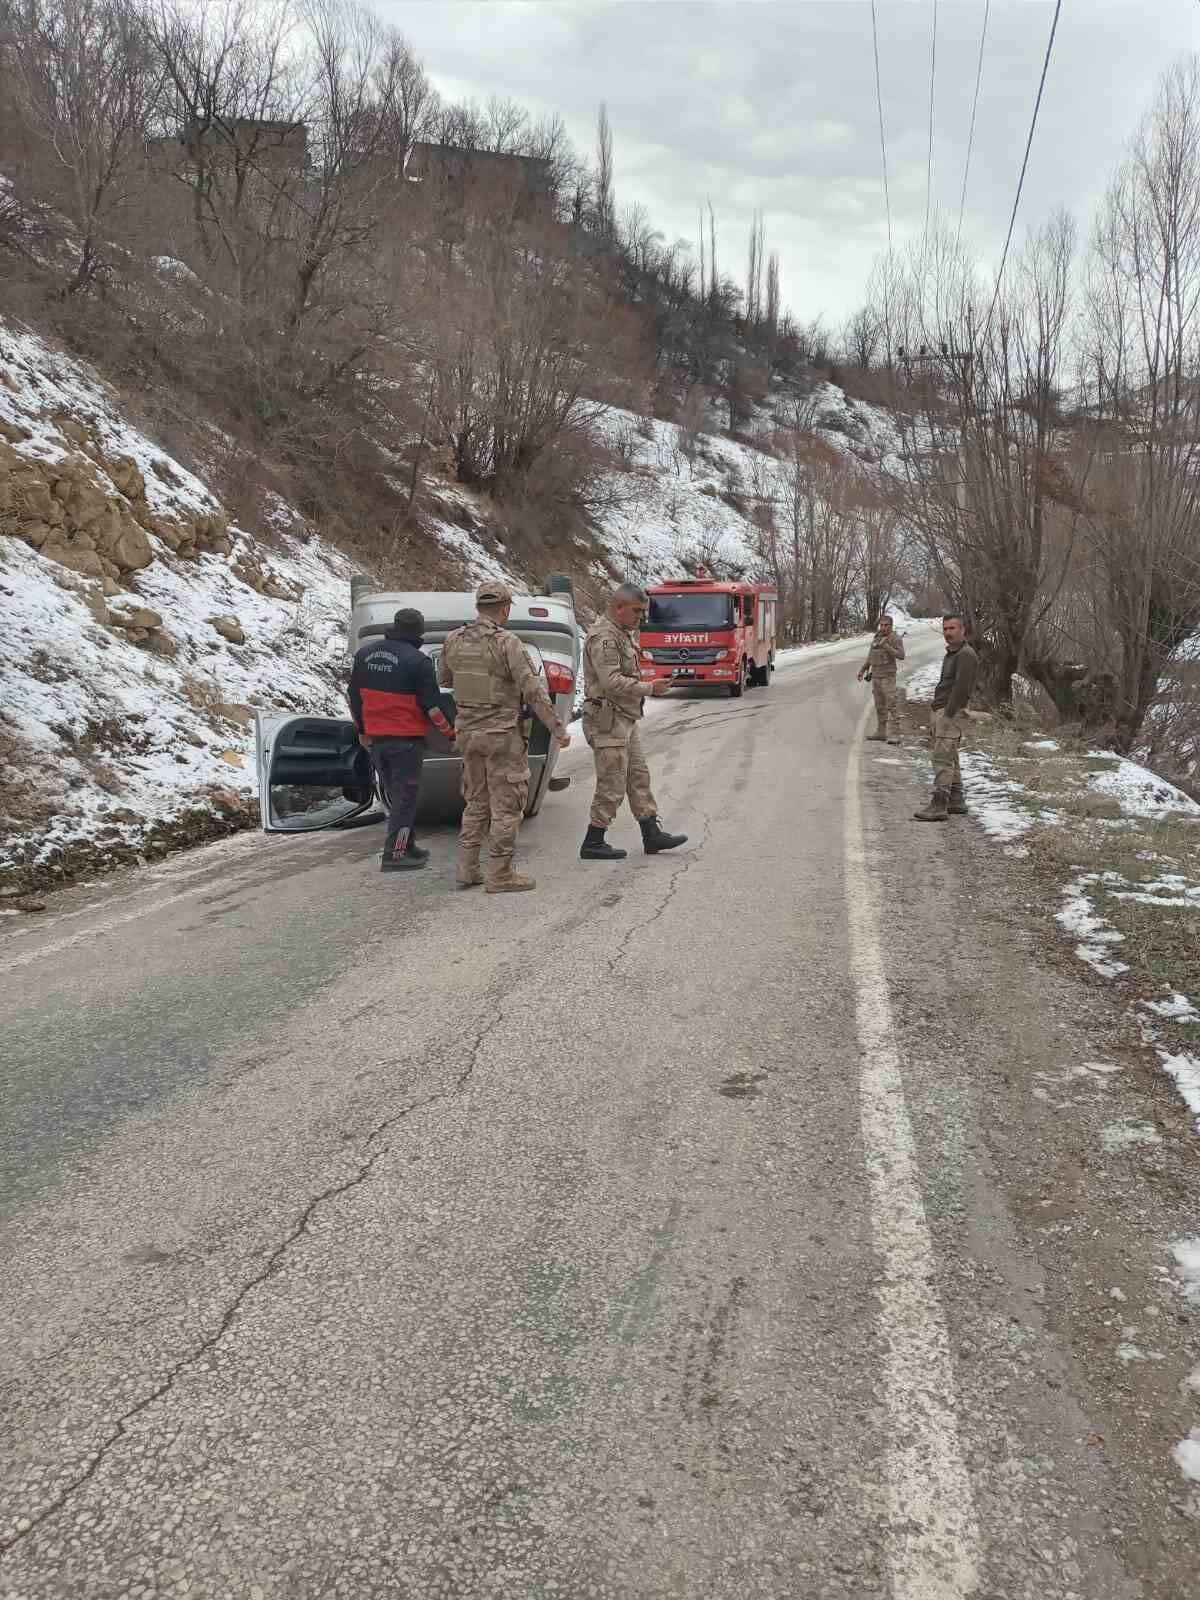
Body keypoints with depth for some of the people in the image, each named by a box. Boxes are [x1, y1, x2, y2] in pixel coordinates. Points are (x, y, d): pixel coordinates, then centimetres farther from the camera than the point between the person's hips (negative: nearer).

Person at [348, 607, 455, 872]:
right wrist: (451, 732, 0)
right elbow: (432, 706, -13)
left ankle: (407, 846, 27)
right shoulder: (417, 661, -14)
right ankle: (395, 854, -2)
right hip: (407, 738, -6)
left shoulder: (364, 653, 6)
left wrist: (362, 730, 24)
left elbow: (355, 697, 13)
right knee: (405, 796, 1)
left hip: (375, 738, 6)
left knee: (393, 793, 18)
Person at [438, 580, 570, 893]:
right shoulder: (507, 642, -15)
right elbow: (533, 691, -17)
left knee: (476, 802, 16)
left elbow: (444, 680, 18)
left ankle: (467, 870, 16)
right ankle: (499, 874, 4)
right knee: (506, 805, 2)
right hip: (502, 734, -6)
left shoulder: (454, 640, 3)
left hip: (468, 731, 6)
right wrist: (558, 729, -11)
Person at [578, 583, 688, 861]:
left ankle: (652, 835, 20)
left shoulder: (623, 634, 16)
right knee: (612, 786, -5)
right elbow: (612, 682, -26)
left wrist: (646, 684, 11)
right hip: (608, 721, -11)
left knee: (638, 778, 13)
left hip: (626, 720, 11)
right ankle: (593, 843, 4)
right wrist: (649, 687, -20)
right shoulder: (603, 637, -17)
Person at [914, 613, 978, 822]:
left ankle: (938, 806, -17)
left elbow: (961, 688, -20)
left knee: (943, 759, -14)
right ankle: (956, 802, 19)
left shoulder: (966, 655, -12)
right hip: (940, 711, 10)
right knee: (950, 760, 13)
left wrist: (948, 715, -23)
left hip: (952, 713, -10)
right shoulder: (951, 654, 20)